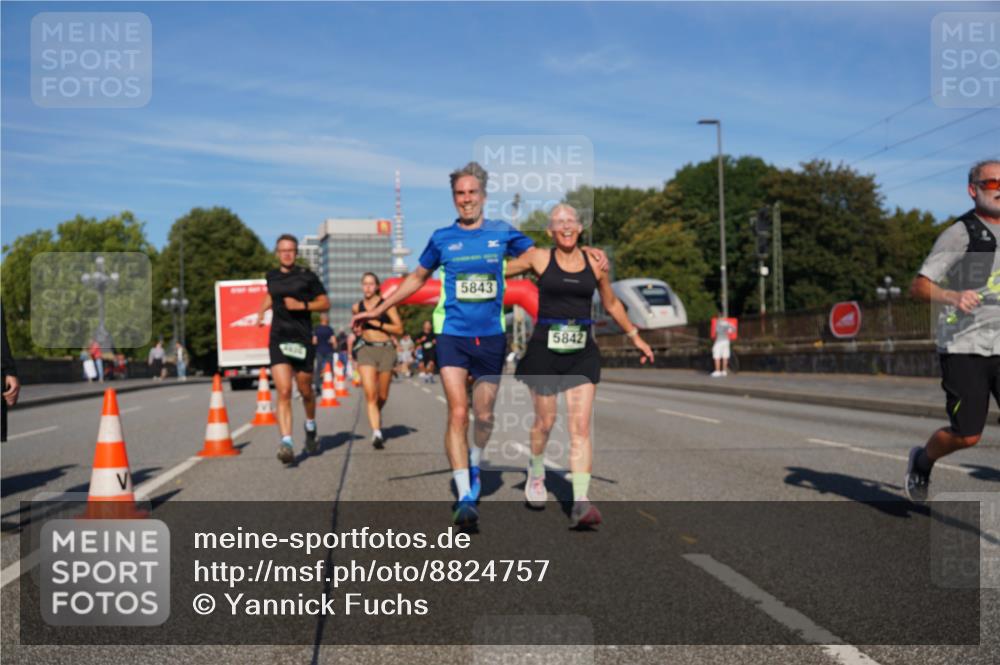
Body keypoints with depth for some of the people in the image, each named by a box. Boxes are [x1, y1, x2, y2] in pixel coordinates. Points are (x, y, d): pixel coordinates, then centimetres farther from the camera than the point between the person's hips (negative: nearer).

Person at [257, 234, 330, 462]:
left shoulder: (307, 276, -1)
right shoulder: (272, 276, 11)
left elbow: (325, 303, 1)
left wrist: (301, 305, -13)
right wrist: (262, 310, 15)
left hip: (302, 339, -1)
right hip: (278, 339, 2)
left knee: (305, 391, 11)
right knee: (283, 392, -14)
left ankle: (310, 427, 41)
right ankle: (286, 443, -20)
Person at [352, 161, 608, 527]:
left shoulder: (502, 232, 3)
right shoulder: (442, 238, 4)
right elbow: (417, 277, 17)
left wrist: (584, 250, -4)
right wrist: (377, 310, 15)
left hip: (491, 337, 1)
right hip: (453, 336, -1)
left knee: (484, 416, 10)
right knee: (458, 413, -14)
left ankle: (474, 466, 40)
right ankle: (465, 497, -12)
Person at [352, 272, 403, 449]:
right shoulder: (357, 307, 8)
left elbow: (399, 328, -6)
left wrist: (377, 323, -14)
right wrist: (357, 330, 6)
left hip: (385, 350, -1)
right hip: (366, 349, 1)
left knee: (382, 396, 8)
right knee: (370, 393, -16)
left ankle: (377, 415, 42)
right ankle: (377, 433, -21)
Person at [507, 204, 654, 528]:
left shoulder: (595, 264, 7)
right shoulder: (539, 259, 0)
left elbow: (611, 304, 20)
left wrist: (635, 337, 25)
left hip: (582, 353, 1)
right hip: (545, 349, -1)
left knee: (581, 426, -8)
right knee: (545, 421, 11)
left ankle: (581, 503, -12)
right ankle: (536, 472, 41)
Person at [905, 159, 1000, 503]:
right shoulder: (959, 234, -5)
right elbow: (918, 286, -13)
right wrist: (952, 297, -30)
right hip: (964, 348, -5)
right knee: (966, 435, -2)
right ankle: (922, 462, 29)